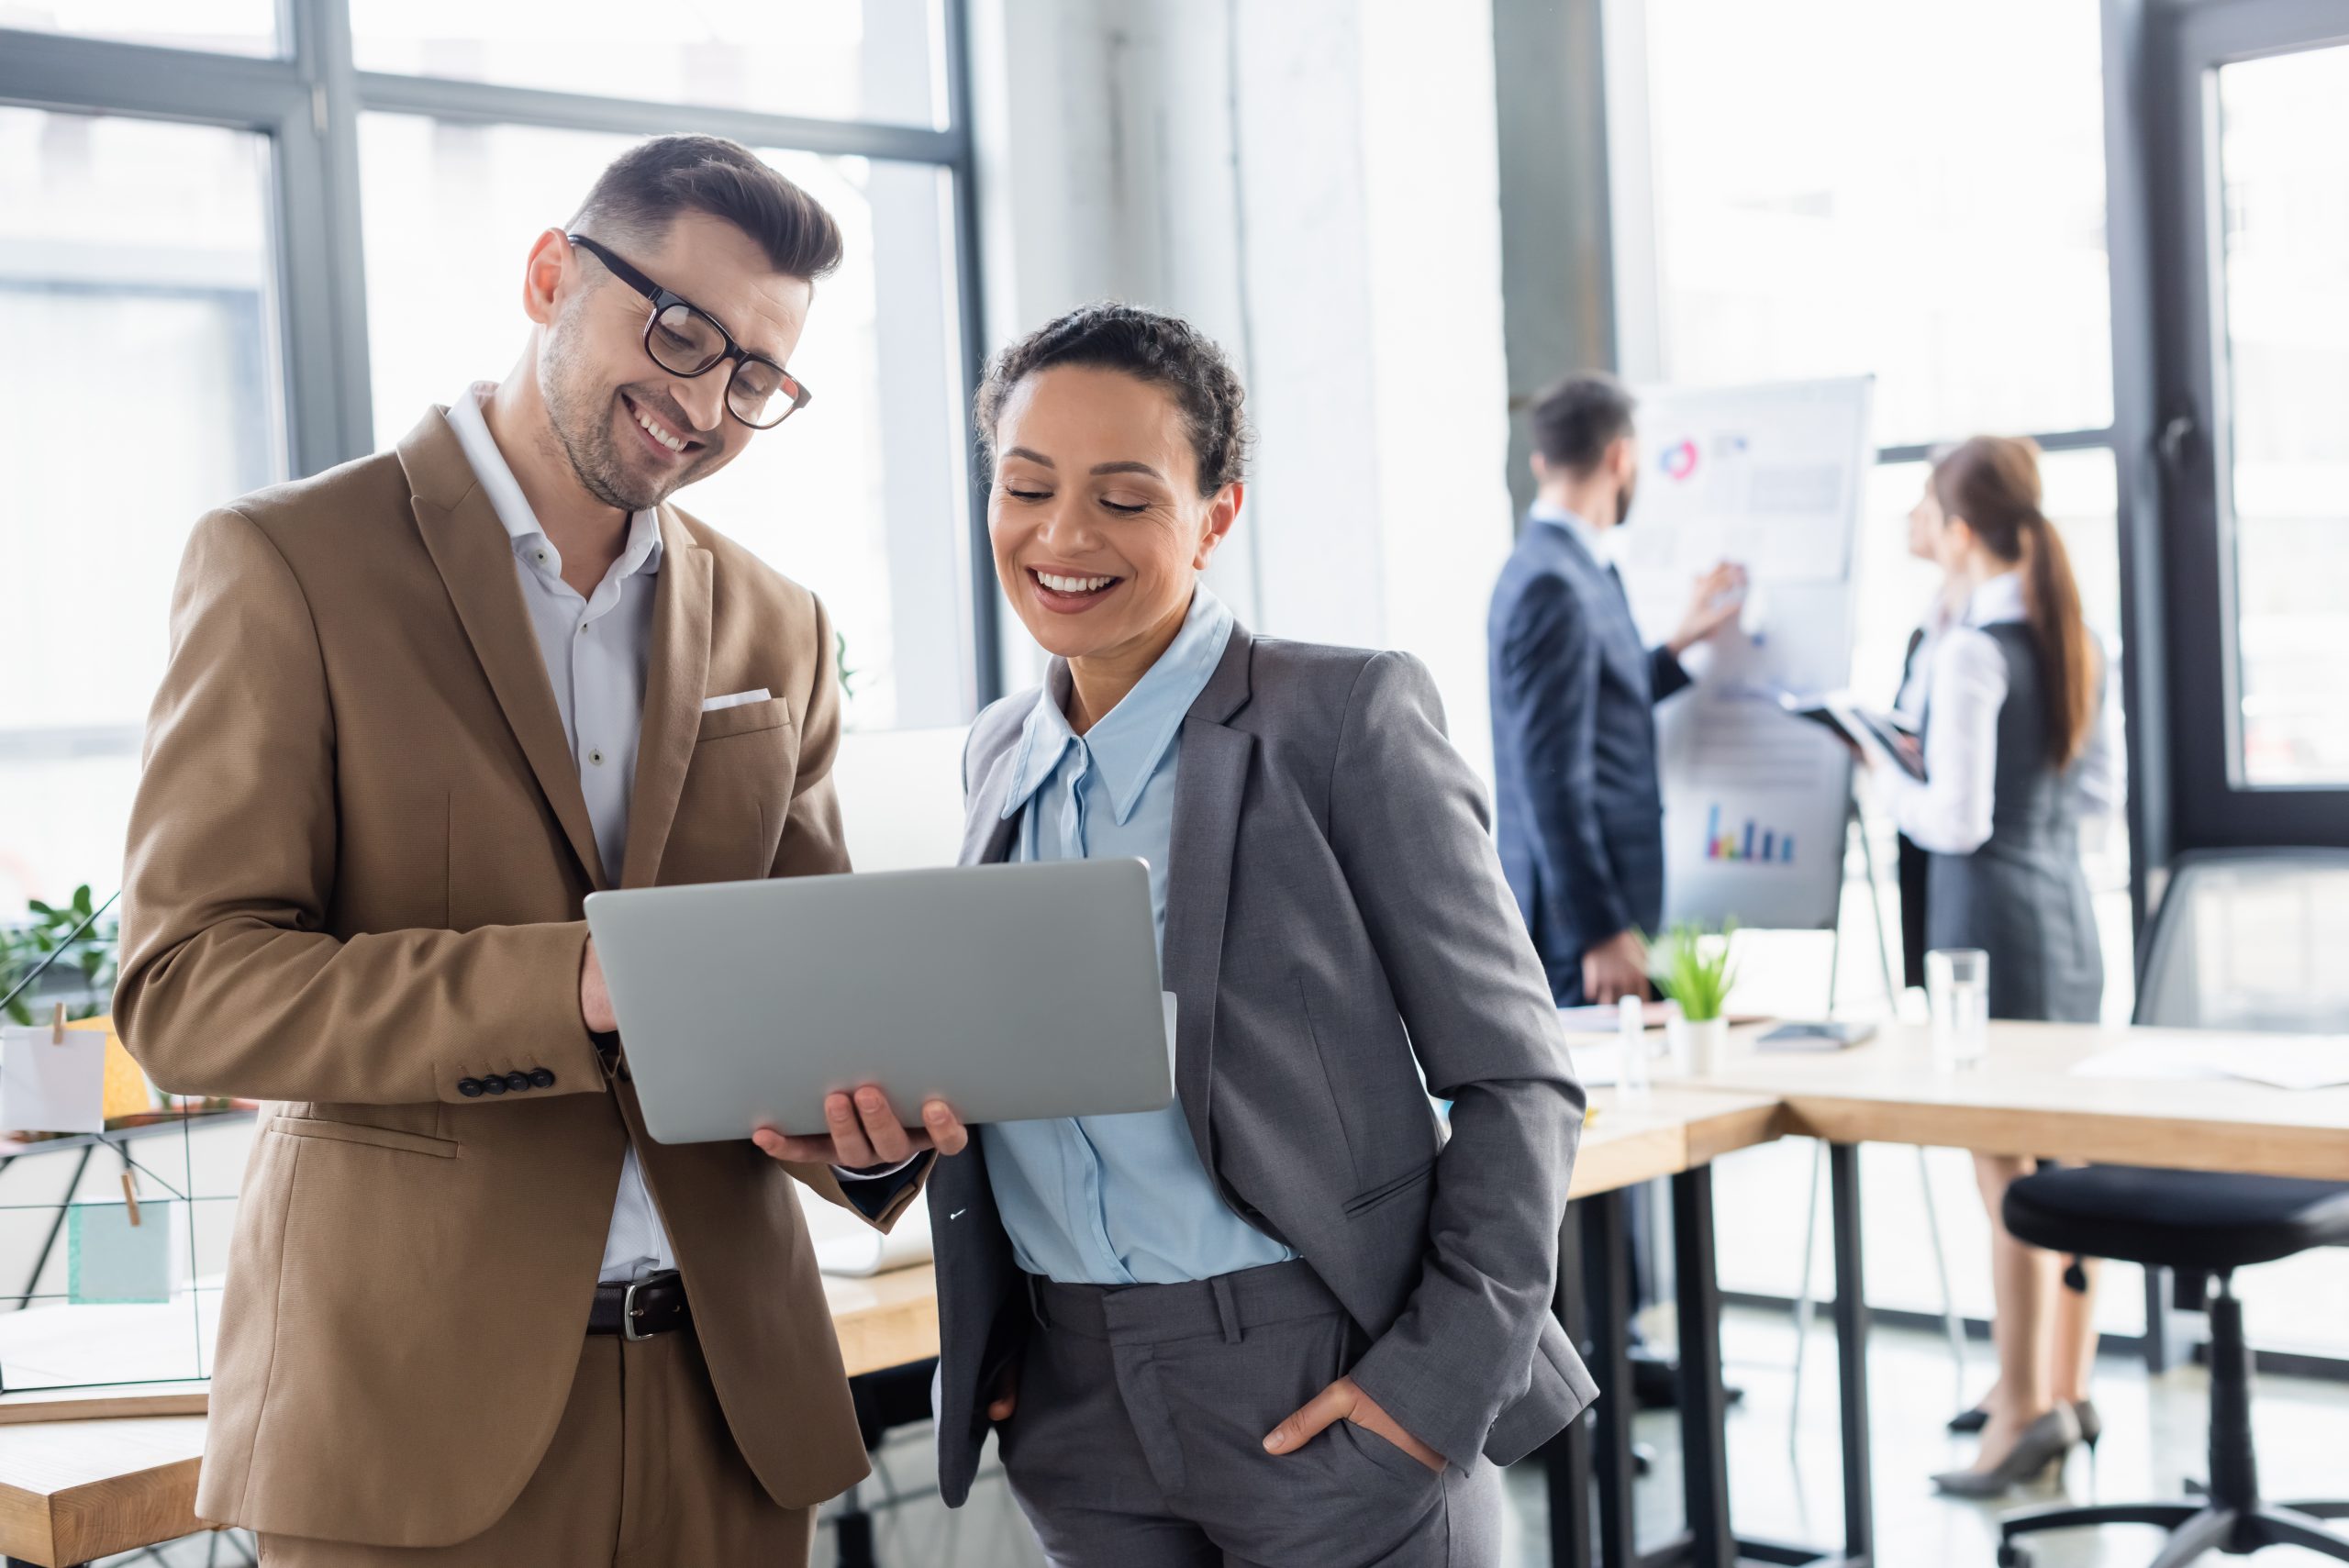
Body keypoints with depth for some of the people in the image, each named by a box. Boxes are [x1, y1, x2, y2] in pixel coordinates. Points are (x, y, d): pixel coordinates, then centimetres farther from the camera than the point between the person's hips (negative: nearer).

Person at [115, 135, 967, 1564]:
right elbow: (187, 988, -12)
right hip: (412, 1395, -4)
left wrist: (869, 1116, -13)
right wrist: (577, 985, -25)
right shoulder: (289, 564, -5)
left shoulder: (776, 628, 10)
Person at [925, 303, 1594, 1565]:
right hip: (1075, 1413, 5)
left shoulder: (1343, 716, -7)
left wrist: (1443, 1375, -14)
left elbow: (1515, 1081, -7)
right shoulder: (999, 753, 10)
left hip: (1326, 1398, -5)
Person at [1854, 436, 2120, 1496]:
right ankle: (2064, 1386, 24)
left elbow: (1956, 821, -17)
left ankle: (2026, 1409, 3)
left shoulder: (1972, 650, -17)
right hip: (2067, 909, 8)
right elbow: (2100, 791, 15)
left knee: (2007, 1170, -2)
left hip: (1994, 922, -8)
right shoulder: (2075, 638, 8)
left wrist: (1884, 777, -1)